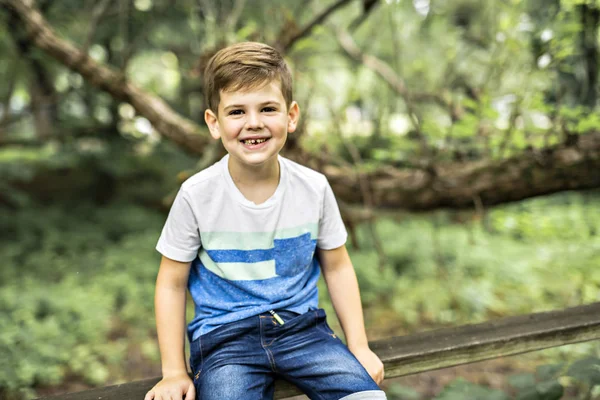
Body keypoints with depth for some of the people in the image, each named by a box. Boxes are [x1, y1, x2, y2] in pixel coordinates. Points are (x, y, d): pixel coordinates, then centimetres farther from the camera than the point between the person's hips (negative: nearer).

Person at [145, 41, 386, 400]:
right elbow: (172, 283, -2)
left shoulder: (314, 188, -6)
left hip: (300, 325, 2)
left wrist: (359, 347, 3)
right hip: (224, 335, -1)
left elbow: (337, 267, 6)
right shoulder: (197, 196, -12)